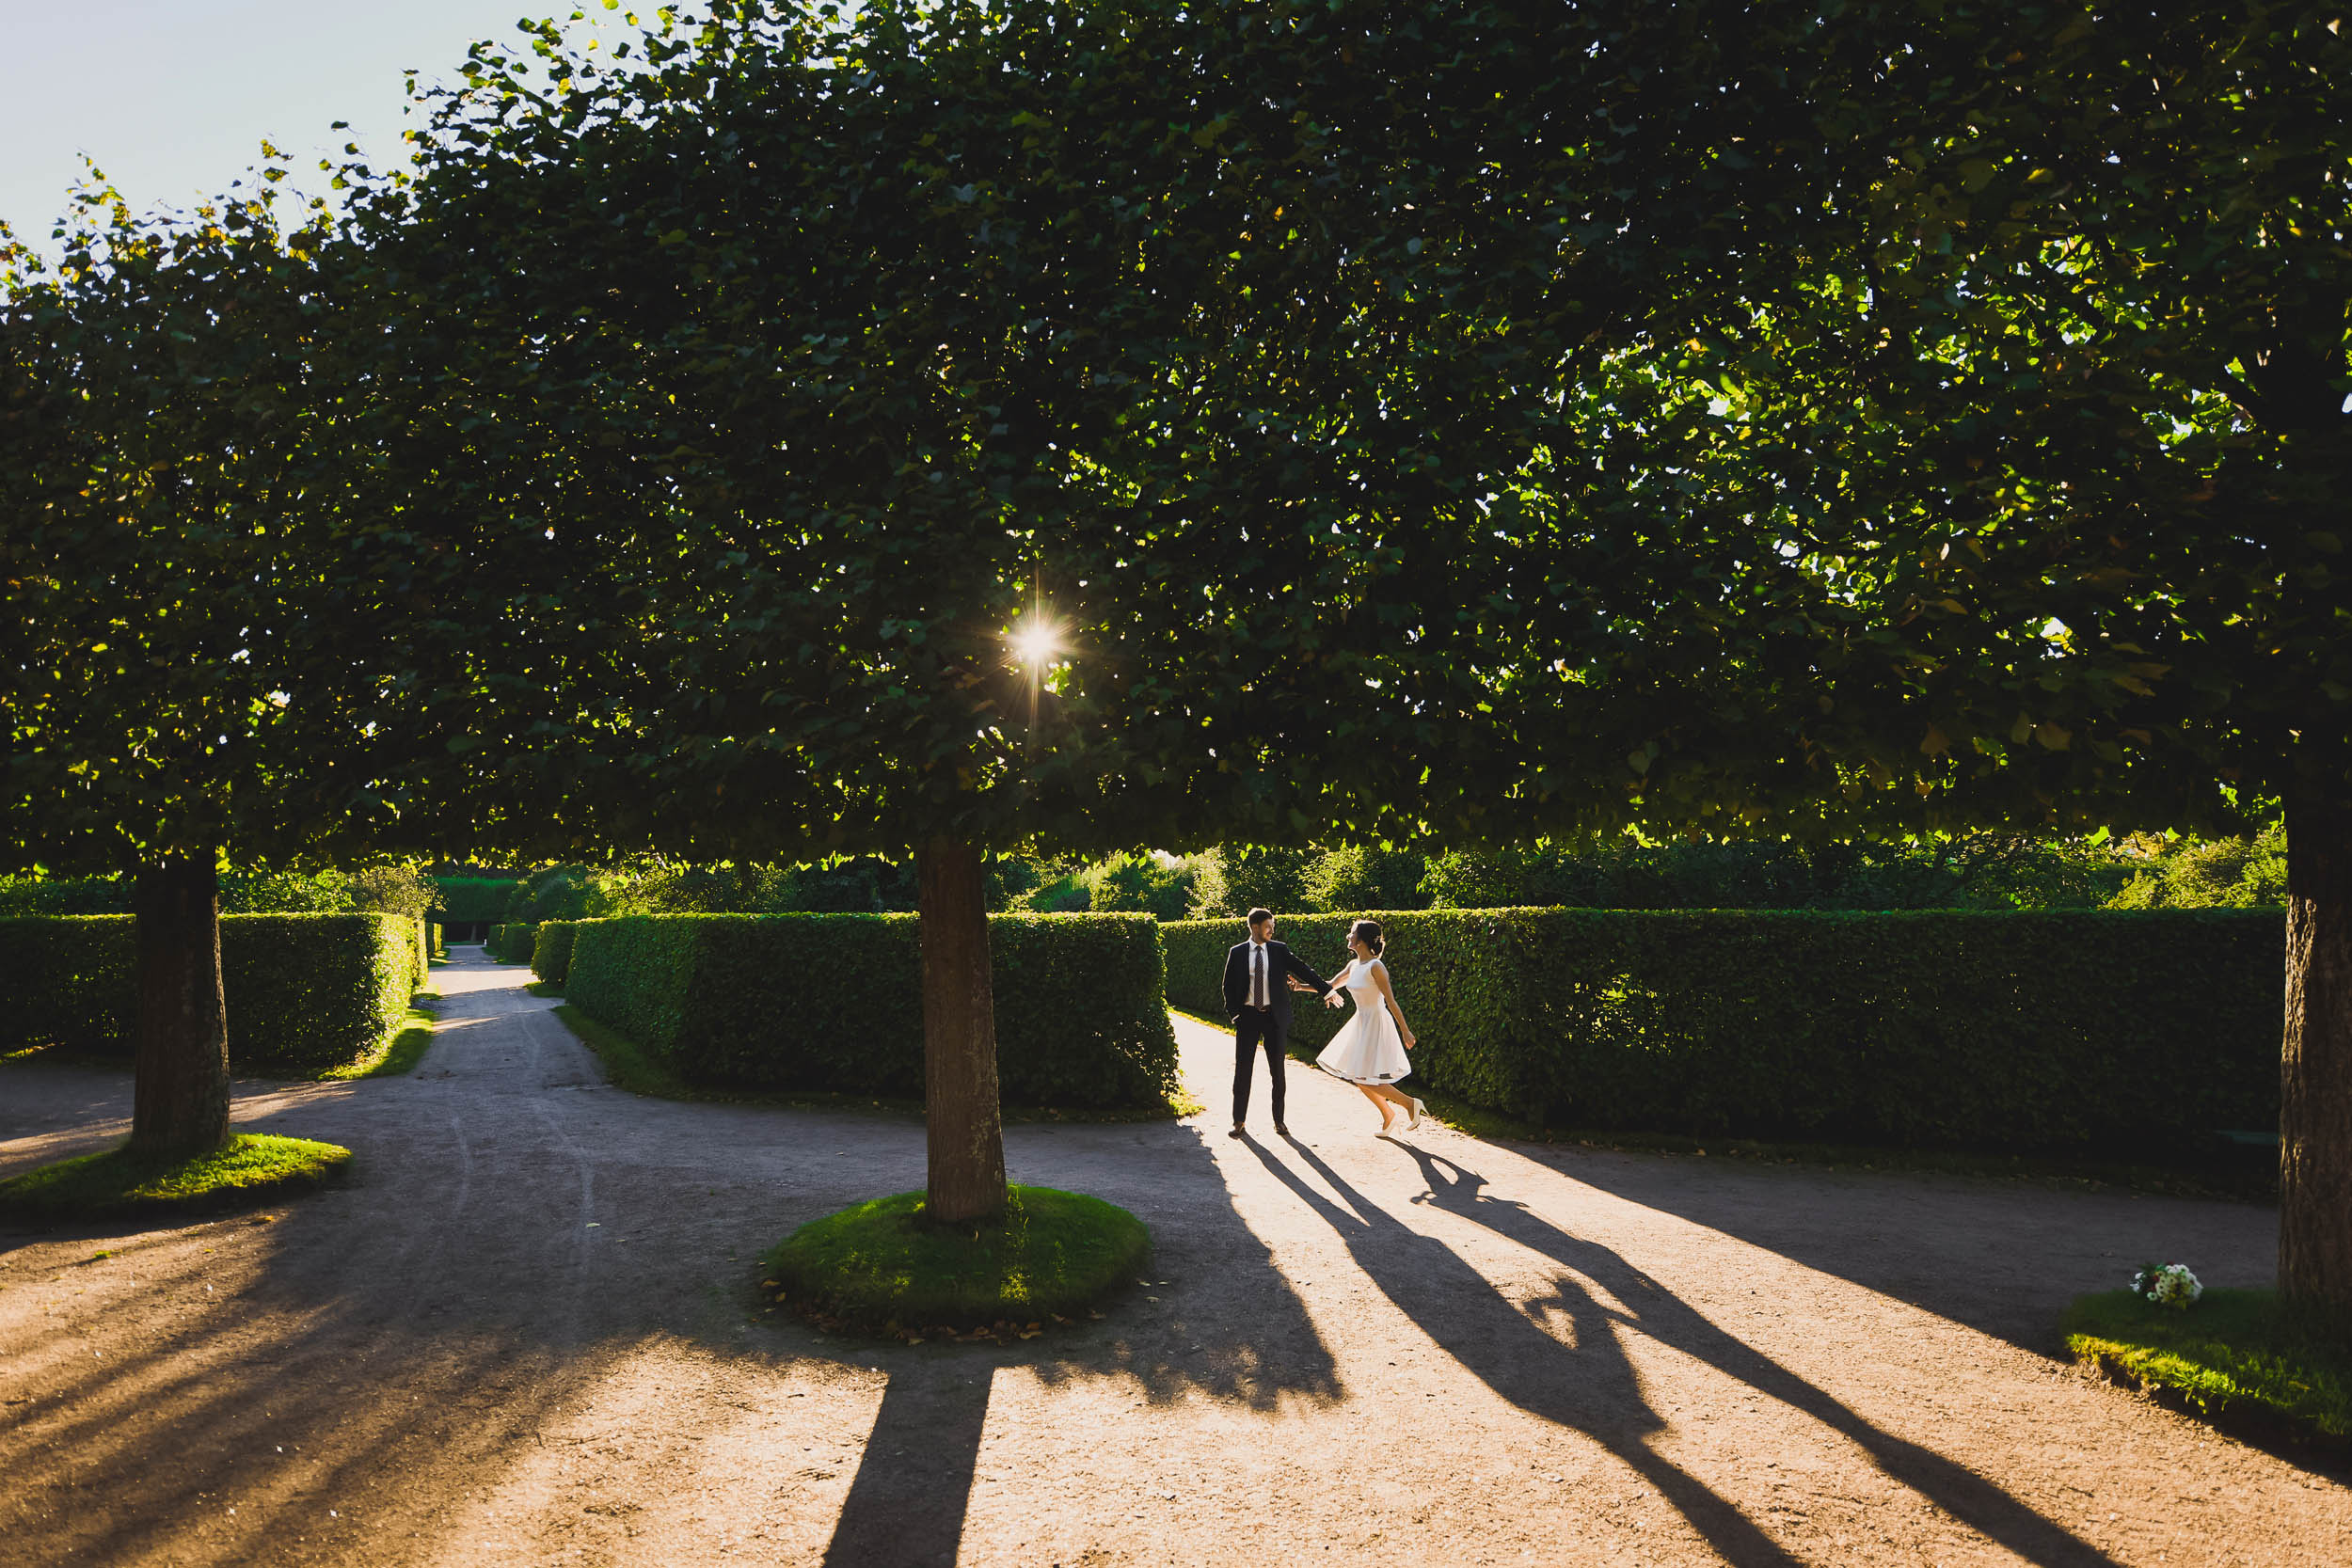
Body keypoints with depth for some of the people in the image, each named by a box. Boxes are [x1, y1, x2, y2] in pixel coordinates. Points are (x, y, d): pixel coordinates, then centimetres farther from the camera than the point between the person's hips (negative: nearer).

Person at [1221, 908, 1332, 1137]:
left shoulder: (1279, 950, 3)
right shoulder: (1237, 953, 1)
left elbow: (1303, 971, 0)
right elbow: (1229, 986, 5)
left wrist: (1326, 989, -7)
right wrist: (1234, 1013, -3)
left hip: (1275, 1016, 1)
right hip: (1248, 1016, -1)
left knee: (1277, 1070, 6)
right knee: (1242, 1069, 1)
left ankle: (1278, 1121, 16)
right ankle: (1239, 1121, 12)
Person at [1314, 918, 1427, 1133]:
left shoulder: (1375, 967, -19)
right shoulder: (1353, 965, 6)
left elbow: (1391, 1001, -19)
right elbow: (1331, 985, 16)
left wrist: (1405, 1031, -19)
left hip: (1376, 1024, -8)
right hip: (1361, 1023, 8)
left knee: (1366, 1079, -8)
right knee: (1359, 1078, 10)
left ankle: (1410, 1104, 4)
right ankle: (1388, 1116, 24)